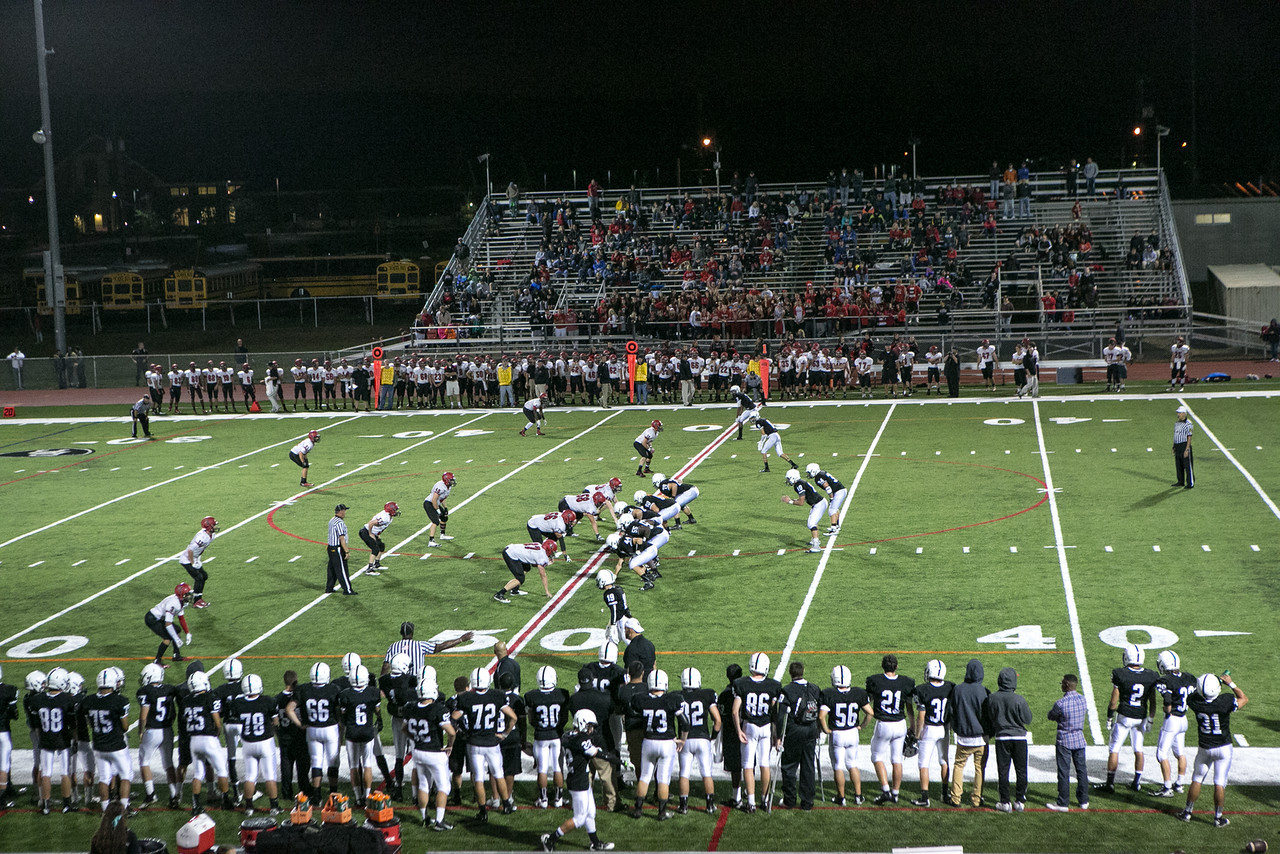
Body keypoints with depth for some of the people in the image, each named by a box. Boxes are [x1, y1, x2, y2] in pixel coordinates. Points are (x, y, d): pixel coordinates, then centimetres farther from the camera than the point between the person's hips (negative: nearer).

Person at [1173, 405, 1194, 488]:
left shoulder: (1188, 424, -13)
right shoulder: (1176, 423, 13)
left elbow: (1189, 438, -16)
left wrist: (1187, 450, -20)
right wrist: (1174, 447, 17)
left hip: (1185, 446, -8)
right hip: (1177, 446, 8)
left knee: (1187, 466, -5)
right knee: (1178, 466, 14)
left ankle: (1190, 484, -1)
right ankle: (1180, 482, 24)